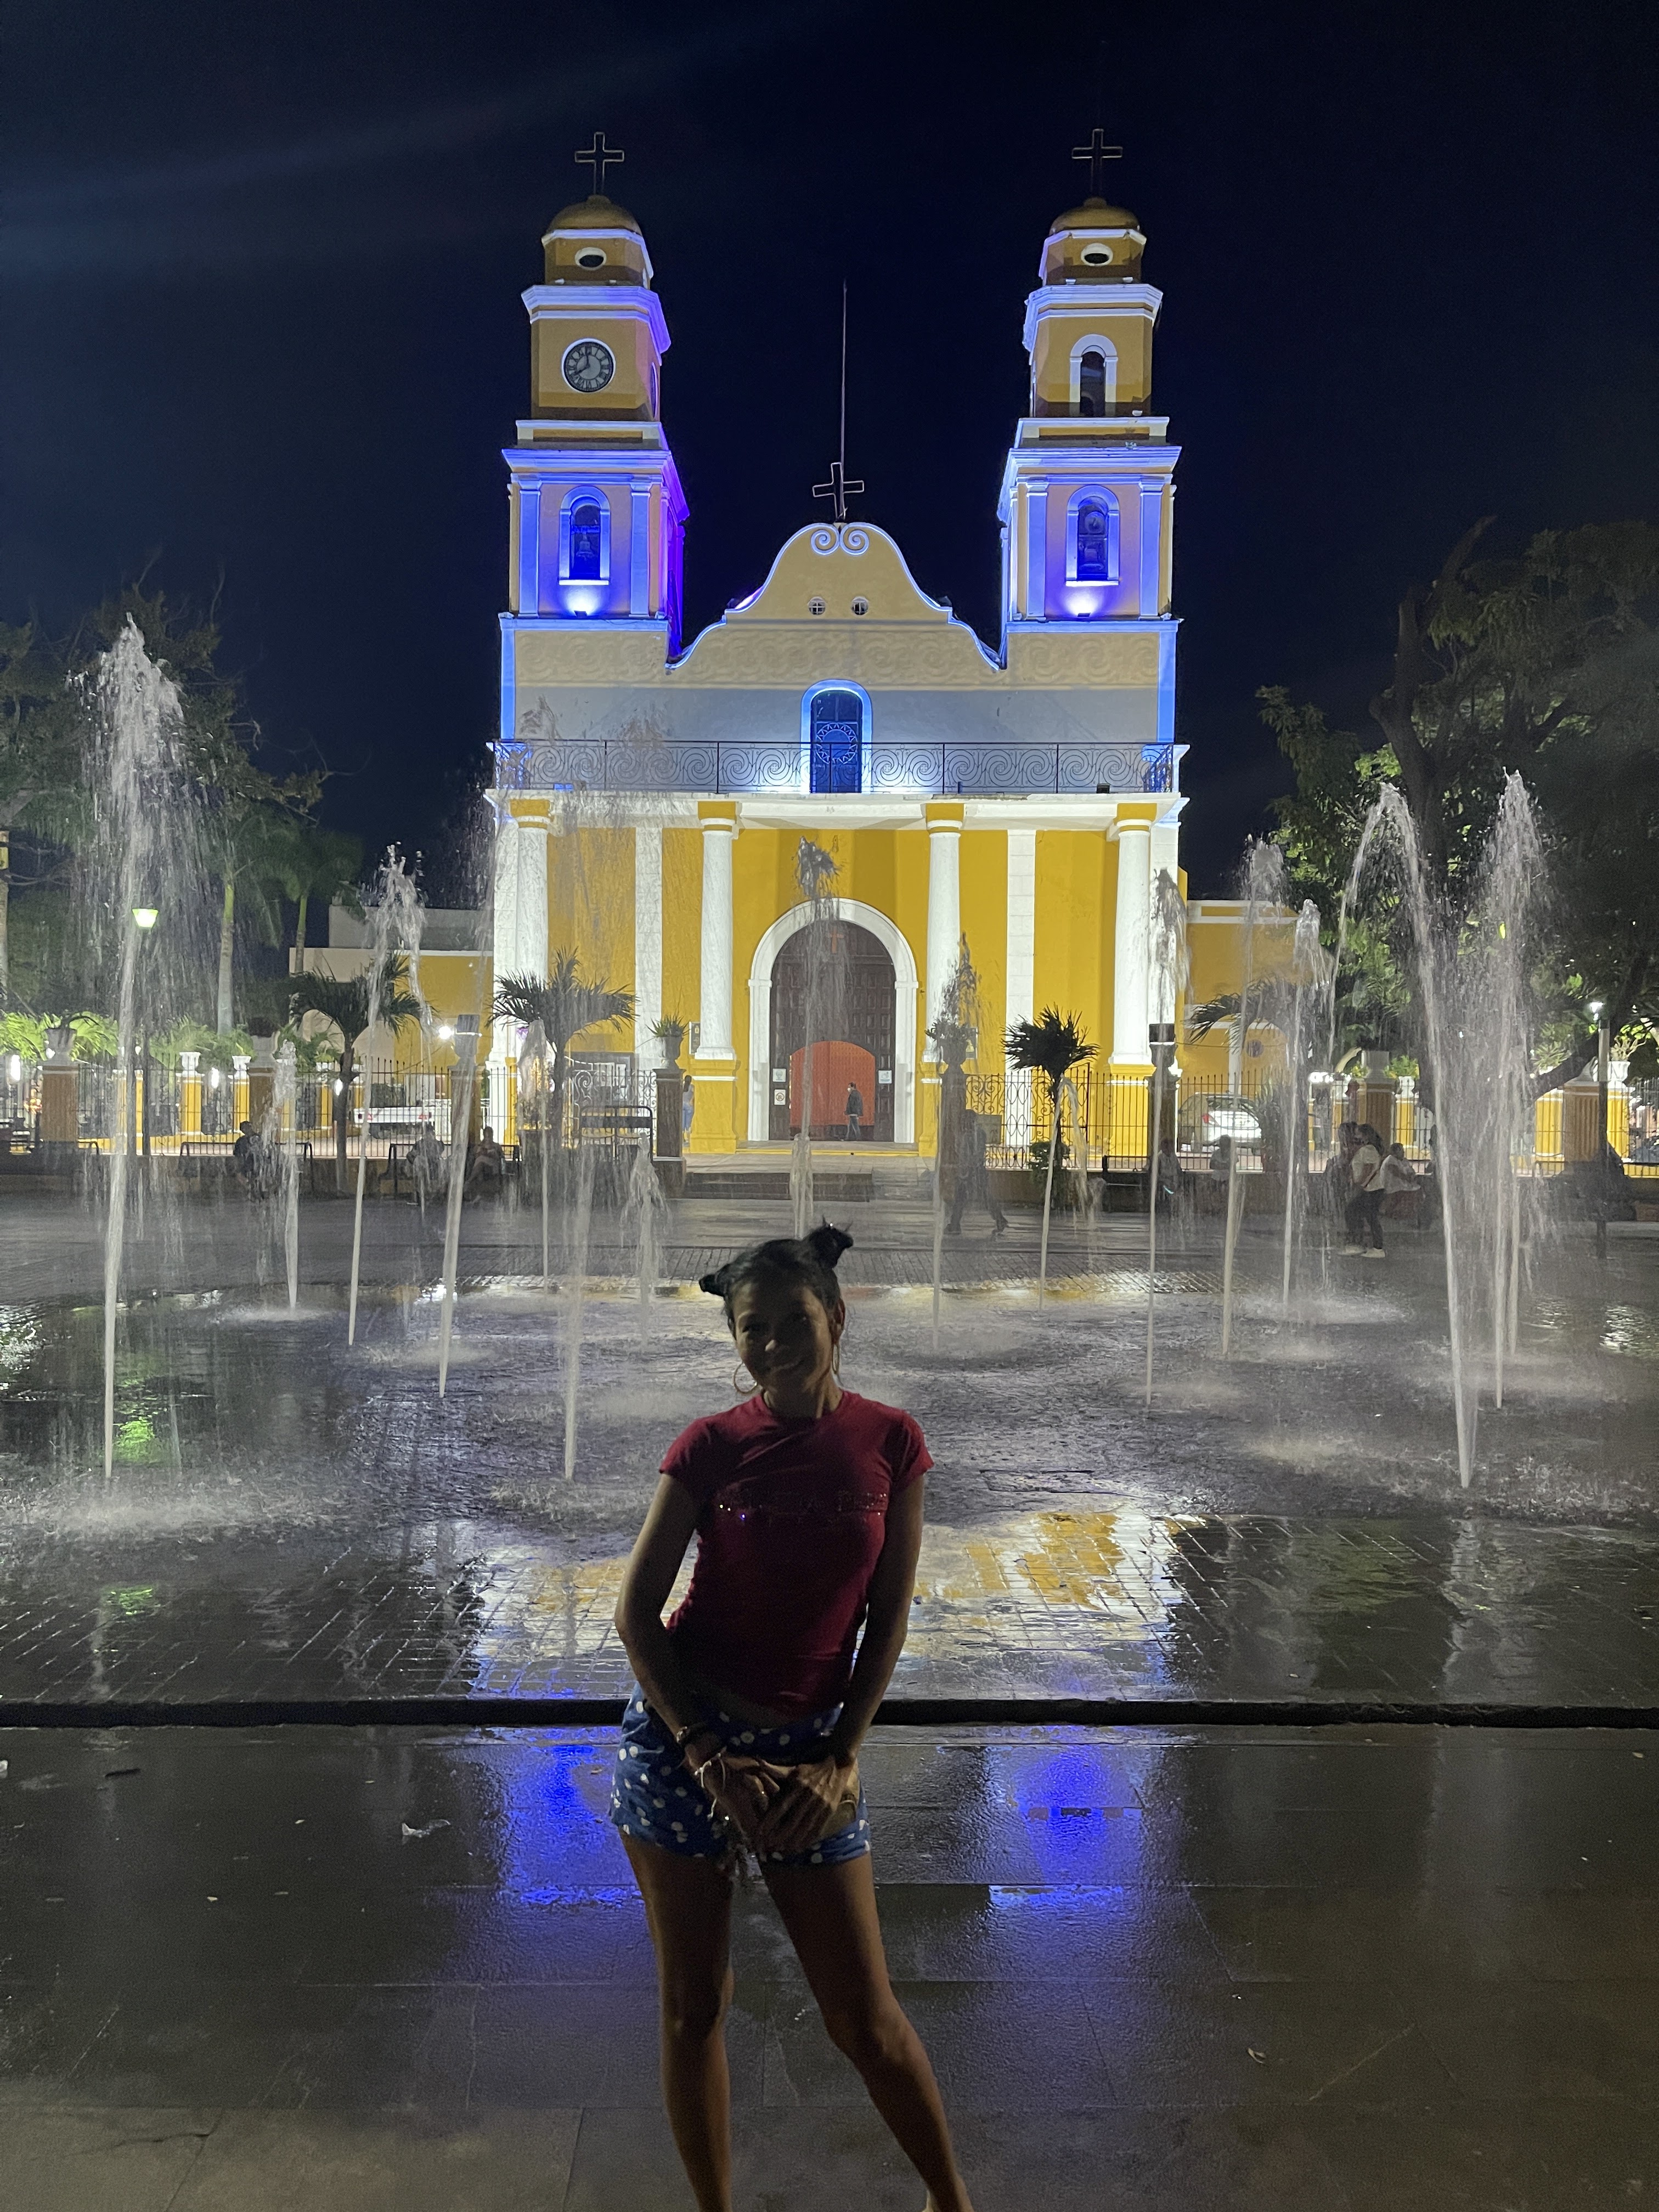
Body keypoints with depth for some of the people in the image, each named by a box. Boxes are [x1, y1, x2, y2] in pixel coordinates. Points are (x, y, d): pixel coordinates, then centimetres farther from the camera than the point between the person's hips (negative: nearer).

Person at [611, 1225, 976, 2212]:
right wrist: (708, 1758, -11)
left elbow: (887, 1616, 0)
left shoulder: (890, 1440, -5)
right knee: (695, 2005, 10)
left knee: (865, 2015, 7)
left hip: (810, 1747, 0)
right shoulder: (710, 1446, -7)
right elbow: (636, 1610, -5)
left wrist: (842, 1760, -5)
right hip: (684, 1734, 0)